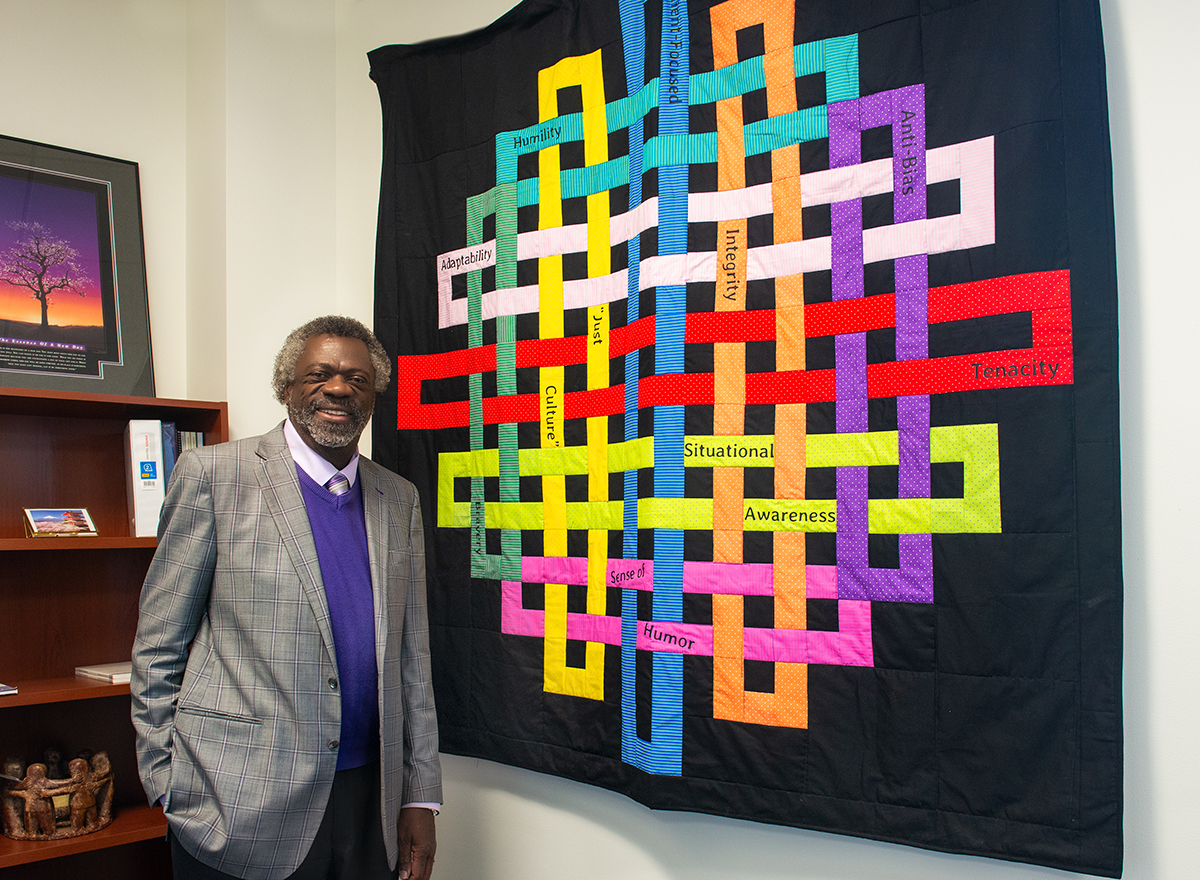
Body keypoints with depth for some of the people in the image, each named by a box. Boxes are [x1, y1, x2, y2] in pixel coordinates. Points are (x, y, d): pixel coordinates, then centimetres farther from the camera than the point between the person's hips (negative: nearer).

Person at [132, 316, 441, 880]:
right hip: (241, 809, -4)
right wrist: (167, 787, -4)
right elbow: (158, 645, -2)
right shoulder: (213, 474, -4)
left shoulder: (399, 500, 9)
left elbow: (411, 654, 10)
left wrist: (421, 795, 7)